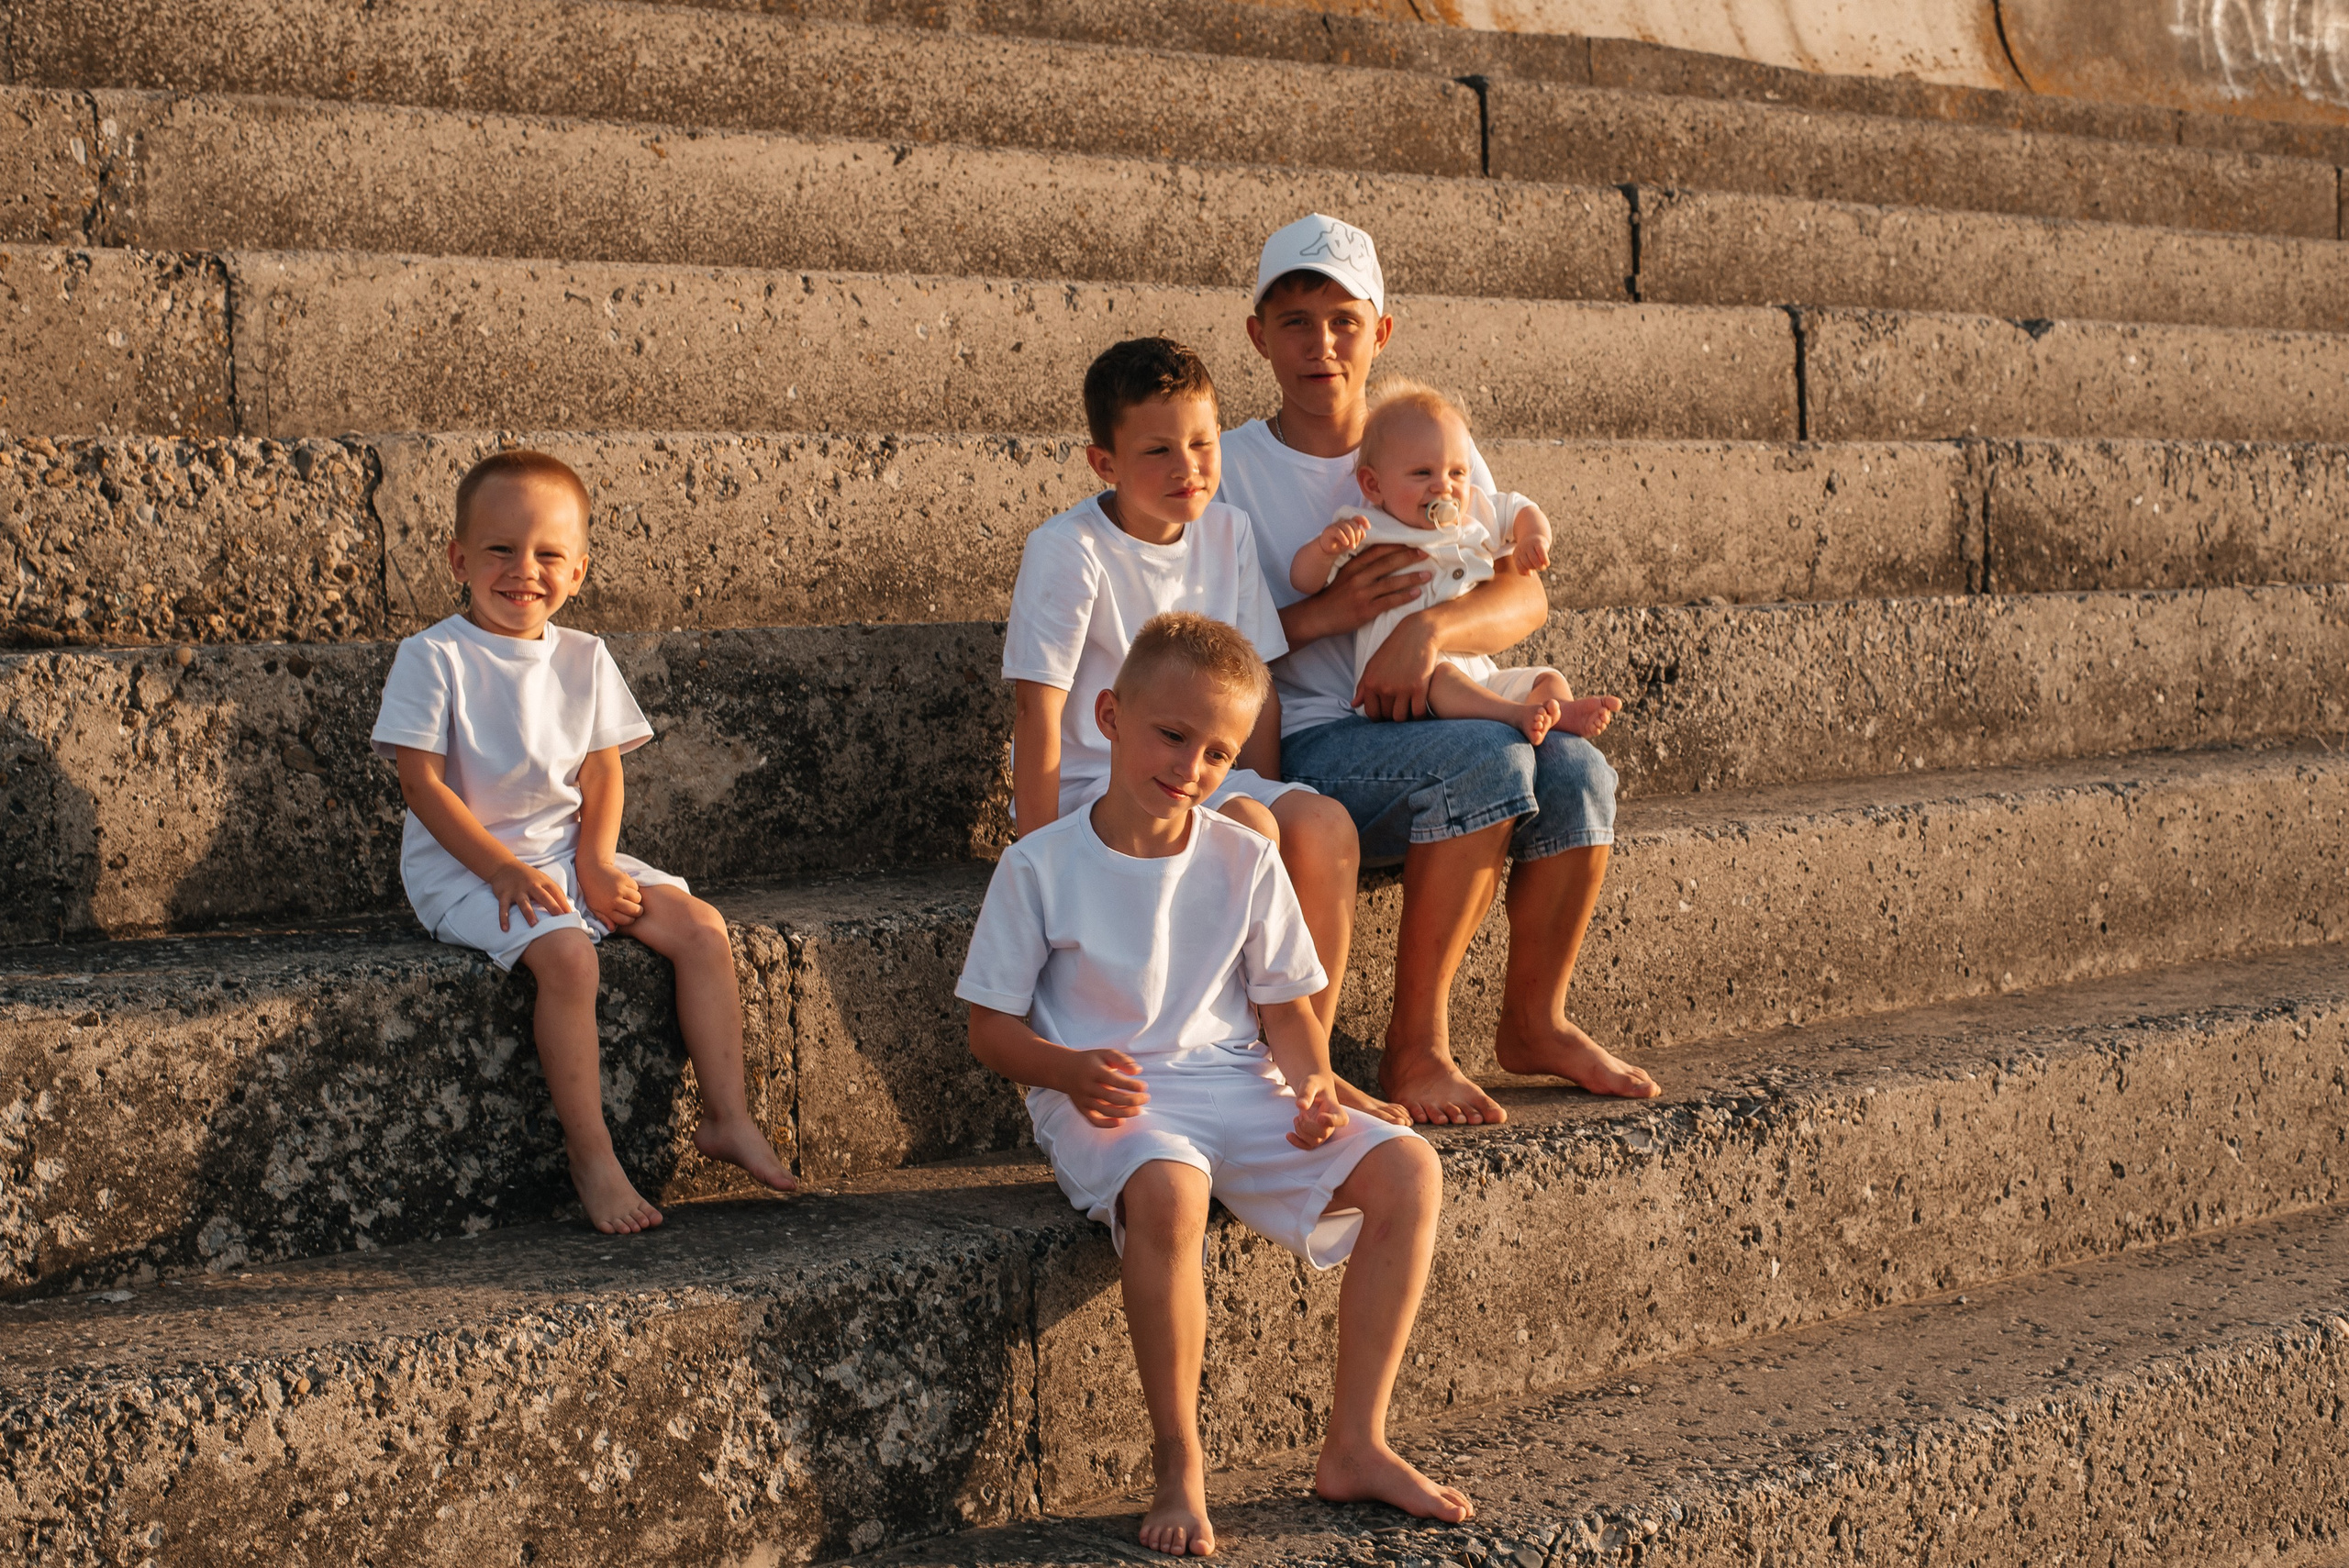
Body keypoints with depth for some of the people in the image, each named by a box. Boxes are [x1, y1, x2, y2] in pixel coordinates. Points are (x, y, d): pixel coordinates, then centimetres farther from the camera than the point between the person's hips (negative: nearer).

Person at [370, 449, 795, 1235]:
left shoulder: (583, 658, 8)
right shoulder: (433, 658, -7)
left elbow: (603, 771, 8)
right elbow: (422, 783, -12)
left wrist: (595, 864, -10)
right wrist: (504, 870, -20)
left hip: (569, 853, 6)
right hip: (464, 867, -6)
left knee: (700, 925, -12)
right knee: (566, 954, -32)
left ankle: (726, 1117, -5)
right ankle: (591, 1156, -23)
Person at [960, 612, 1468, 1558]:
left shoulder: (1244, 862, 7)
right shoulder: (1041, 867, -3)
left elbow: (1285, 1004, 14)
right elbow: (990, 1026, -1)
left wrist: (1312, 1082, -8)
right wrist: (1072, 1070, -21)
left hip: (1235, 1088, 5)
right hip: (1105, 1105, -5)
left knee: (1407, 1170, -17)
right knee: (1168, 1190, -40)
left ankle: (1354, 1446, -8)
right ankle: (1178, 1467, -23)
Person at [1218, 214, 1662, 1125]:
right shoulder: (1230, 470, 1)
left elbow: (1525, 598, -1)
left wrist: (1429, 628, -22)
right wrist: (1324, 614, -20)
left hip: (1429, 718, 4)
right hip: (1308, 747, -4)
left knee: (1576, 769, -25)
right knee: (1488, 758, -31)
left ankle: (1535, 1021, -4)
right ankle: (1415, 1047, -24)